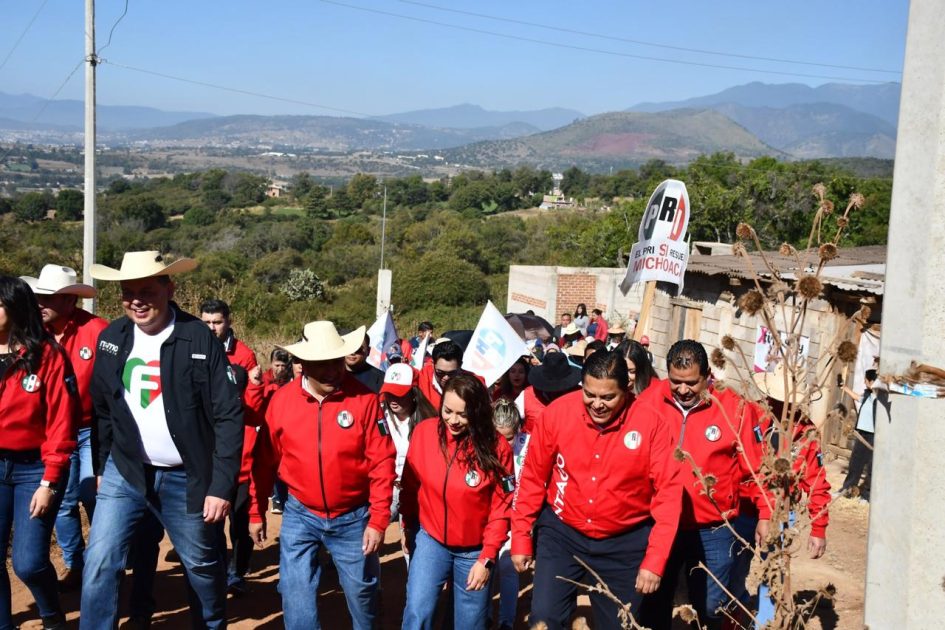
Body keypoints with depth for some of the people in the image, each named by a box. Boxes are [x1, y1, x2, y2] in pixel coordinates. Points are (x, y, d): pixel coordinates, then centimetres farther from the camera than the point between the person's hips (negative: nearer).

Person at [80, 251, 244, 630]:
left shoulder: (200, 339, -14)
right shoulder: (111, 338, 0)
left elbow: (229, 416, -14)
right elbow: (102, 409, 11)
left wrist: (221, 485, -17)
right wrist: (102, 467, 14)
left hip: (185, 478, -3)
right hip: (124, 472, 3)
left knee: (202, 565, 14)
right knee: (99, 563, -6)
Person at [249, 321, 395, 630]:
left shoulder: (364, 399, -13)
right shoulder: (282, 400, -7)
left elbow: (382, 462, -12)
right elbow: (264, 461, 3)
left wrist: (378, 520, -13)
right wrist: (256, 512, 8)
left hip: (353, 517, -1)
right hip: (300, 515, 1)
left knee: (361, 591, 15)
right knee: (295, 595, 4)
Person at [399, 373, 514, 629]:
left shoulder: (496, 447, -15)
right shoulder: (424, 432, -12)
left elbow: (501, 508, -9)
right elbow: (410, 486, 1)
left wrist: (487, 558, -11)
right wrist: (408, 528, 11)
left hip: (475, 549, 0)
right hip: (430, 539, 1)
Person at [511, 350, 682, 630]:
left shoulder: (650, 424, -16)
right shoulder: (558, 412, -13)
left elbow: (668, 492, -12)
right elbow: (533, 477, -3)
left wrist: (655, 560, -14)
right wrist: (521, 537, 0)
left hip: (625, 543, 0)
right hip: (561, 532, 0)